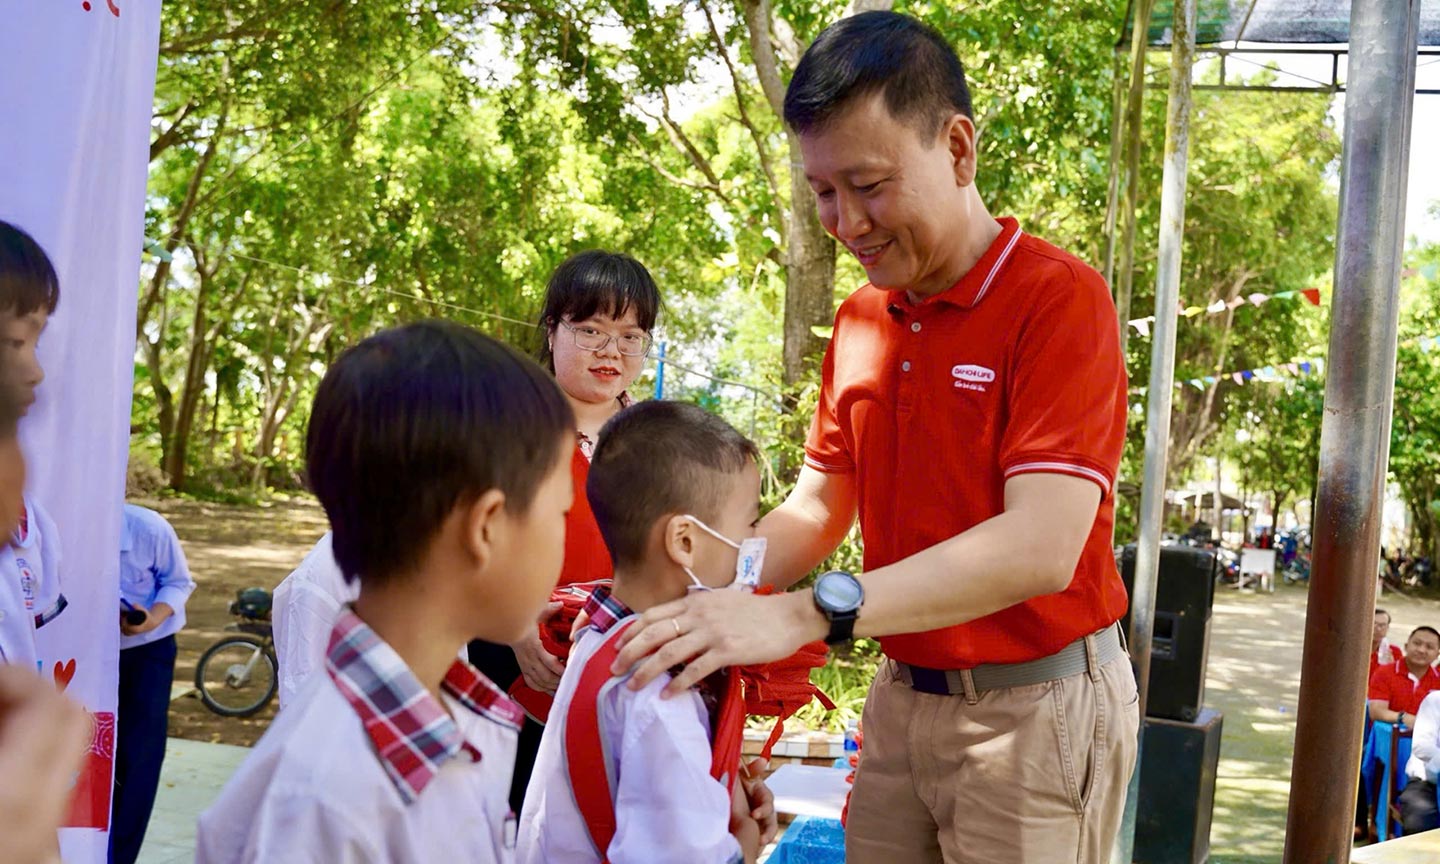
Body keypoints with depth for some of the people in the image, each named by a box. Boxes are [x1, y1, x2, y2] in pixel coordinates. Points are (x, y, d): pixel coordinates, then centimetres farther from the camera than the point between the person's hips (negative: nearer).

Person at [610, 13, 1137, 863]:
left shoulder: (1058, 297, -16)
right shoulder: (859, 322, 6)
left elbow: (1040, 547, -26)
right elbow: (819, 506, 9)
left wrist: (809, 613, -34)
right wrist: (690, 595, -9)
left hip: (1037, 705, -6)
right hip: (905, 693, 6)